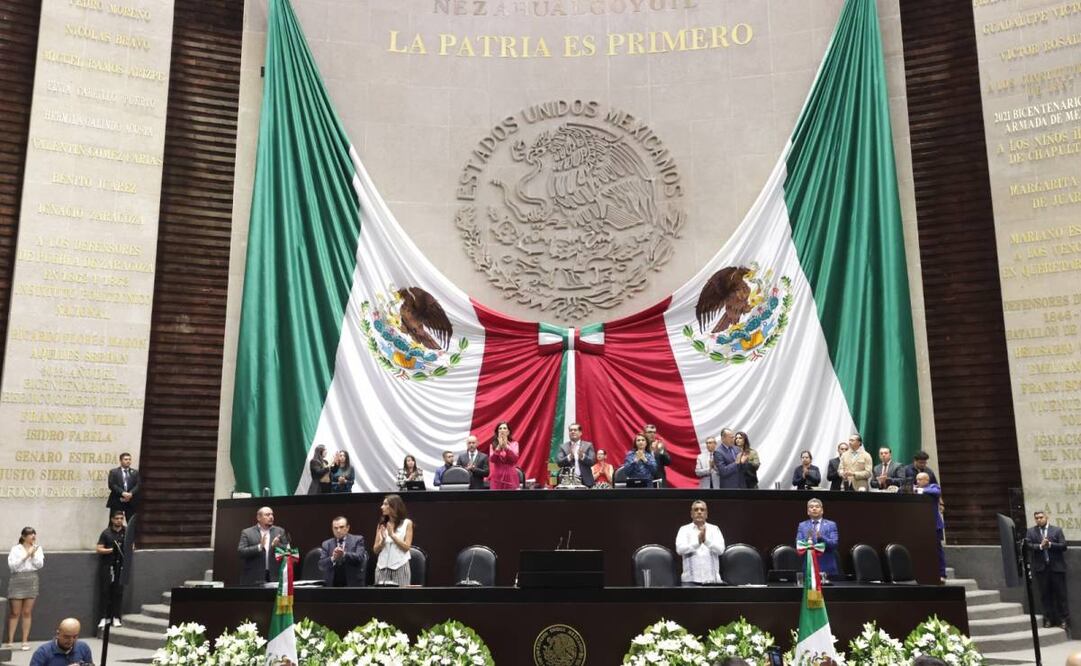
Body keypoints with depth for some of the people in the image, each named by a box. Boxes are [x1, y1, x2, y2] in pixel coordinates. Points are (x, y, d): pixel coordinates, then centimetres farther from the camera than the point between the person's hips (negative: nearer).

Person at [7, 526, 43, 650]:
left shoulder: (37, 549, 8)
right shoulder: (16, 549, 1)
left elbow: (40, 565, -1)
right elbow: (12, 565, -10)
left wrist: (33, 554, -10)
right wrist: (26, 556, -14)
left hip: (31, 581, 2)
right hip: (17, 580, -2)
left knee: (27, 613, 5)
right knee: (15, 613, 0)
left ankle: (25, 641, 10)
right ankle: (10, 641, 8)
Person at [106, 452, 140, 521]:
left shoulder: (136, 472, 13)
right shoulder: (113, 472, 8)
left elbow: (138, 485, 2)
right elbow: (112, 485, -4)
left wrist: (130, 494, -16)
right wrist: (123, 493, -17)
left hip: (131, 502, 1)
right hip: (116, 501, -1)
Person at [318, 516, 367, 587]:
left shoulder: (357, 540, 3)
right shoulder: (326, 544, 10)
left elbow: (360, 557, -13)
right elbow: (321, 565, -1)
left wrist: (344, 554, -29)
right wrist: (333, 558, -21)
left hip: (352, 584, -2)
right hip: (332, 585, 2)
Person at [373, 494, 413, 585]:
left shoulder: (407, 523, 2)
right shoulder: (381, 525, 11)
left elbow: (406, 547, -5)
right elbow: (376, 550, 8)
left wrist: (392, 534, -11)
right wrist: (382, 540, -11)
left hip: (400, 567, -3)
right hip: (383, 567, 3)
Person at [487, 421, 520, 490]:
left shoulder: (514, 444, 6)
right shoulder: (493, 444, 7)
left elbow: (515, 459, -9)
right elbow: (492, 459, -7)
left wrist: (506, 446, -19)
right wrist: (499, 447, -17)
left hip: (510, 476, 0)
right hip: (497, 477, 0)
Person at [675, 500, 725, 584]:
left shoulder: (715, 529, 12)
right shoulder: (684, 529, 9)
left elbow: (720, 549, -4)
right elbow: (679, 549, -8)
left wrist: (706, 540, -22)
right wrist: (698, 542, -24)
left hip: (712, 579, 1)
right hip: (691, 579, -1)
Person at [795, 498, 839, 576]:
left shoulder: (831, 525, 6)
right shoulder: (802, 525, 10)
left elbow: (834, 544, -6)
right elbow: (798, 544, 0)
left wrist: (821, 537, -23)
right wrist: (808, 540, -21)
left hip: (827, 567, 0)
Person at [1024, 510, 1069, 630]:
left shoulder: (1057, 530, 4)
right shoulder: (1030, 532, 6)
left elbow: (1063, 546, -4)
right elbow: (1028, 546, -5)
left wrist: (1050, 544, -17)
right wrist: (1040, 546, -21)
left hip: (1056, 567, -1)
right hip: (1041, 568, 1)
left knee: (1060, 594, 2)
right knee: (1045, 595, 6)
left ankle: (1064, 619, 10)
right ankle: (1049, 619, 13)